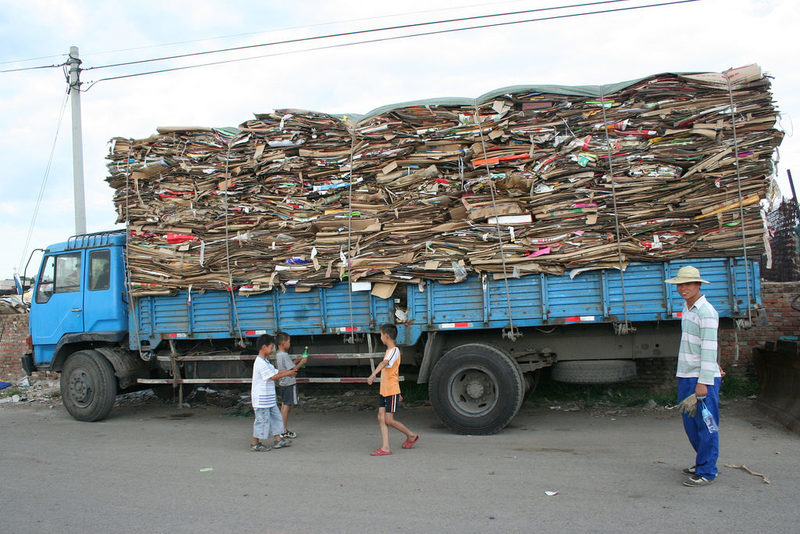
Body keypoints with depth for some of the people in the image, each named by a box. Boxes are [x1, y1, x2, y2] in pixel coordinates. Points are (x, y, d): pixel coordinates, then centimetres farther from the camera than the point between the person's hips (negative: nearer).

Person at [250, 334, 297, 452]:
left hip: (269, 398, 10)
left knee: (275, 416, 14)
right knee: (262, 420, -1)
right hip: (261, 399, -10)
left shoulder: (265, 362, 14)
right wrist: (286, 374, -12)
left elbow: (275, 371, 17)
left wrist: (288, 371, 7)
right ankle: (255, 444, 10)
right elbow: (273, 377, -21)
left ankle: (278, 440, 22)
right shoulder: (260, 363, -21)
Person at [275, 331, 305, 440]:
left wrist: (297, 360, 13)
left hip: (282, 383, 9)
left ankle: (284, 429, 19)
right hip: (289, 383, -9)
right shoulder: (284, 355, -19)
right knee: (287, 406, -5)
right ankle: (284, 431, -1)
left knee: (284, 405, 13)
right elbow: (293, 369, -19)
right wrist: (301, 362, -7)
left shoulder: (278, 355, 10)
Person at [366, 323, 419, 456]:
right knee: (381, 418, 2)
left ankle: (411, 435, 16)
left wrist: (373, 375, -51)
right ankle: (385, 448, 2)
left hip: (392, 391, -9)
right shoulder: (389, 351, 17)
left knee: (389, 420, -4)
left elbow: (384, 363, -35)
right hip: (384, 391, 9)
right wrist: (398, 392, 29)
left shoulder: (394, 350, -15)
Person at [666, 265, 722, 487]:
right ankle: (703, 462, 30)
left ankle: (706, 472, 6)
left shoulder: (706, 312, -14)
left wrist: (703, 381, -22)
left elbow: (709, 348, -18)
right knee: (690, 424, 16)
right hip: (685, 377, 9)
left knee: (705, 425, -2)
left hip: (702, 379, -9)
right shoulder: (687, 307, 14)